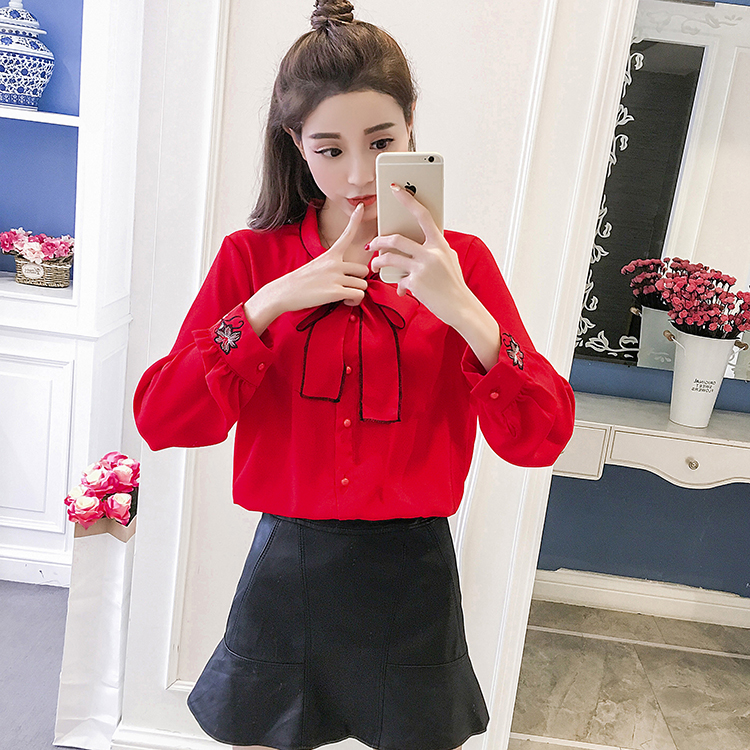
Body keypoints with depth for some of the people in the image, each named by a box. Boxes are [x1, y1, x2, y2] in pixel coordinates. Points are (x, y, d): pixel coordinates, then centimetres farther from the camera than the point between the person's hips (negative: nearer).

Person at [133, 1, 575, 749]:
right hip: (287, 567, 1)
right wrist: (270, 303, -20)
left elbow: (541, 439, -14)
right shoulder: (252, 258, -4)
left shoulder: (460, 262, -5)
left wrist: (461, 308, -28)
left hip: (410, 573, 0)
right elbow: (161, 421, -11)